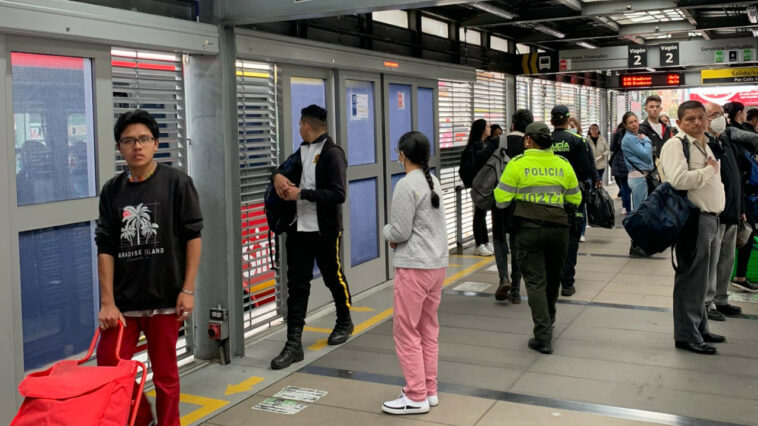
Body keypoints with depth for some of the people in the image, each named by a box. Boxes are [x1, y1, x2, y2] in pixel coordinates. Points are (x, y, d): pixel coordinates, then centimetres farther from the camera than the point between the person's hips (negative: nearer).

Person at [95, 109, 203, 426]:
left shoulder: (177, 182, -2)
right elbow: (106, 248, 4)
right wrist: (107, 302, -2)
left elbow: (193, 237, -2)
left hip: (165, 298, -3)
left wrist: (188, 289, -8)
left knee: (165, 375, 7)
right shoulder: (112, 191, 5)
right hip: (123, 301, 3)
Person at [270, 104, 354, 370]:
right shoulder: (302, 151, 11)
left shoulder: (332, 154, -11)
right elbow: (284, 168, 25)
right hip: (298, 228, 6)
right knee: (296, 285, 1)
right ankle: (294, 343, 3)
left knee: (334, 278, 13)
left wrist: (301, 193, -20)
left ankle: (344, 323, 37)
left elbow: (338, 194, -19)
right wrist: (278, 176, 0)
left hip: (325, 230, -6)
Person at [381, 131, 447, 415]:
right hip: (437, 262, 9)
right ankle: (429, 390, 22)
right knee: (428, 329, 15)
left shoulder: (406, 186, -15)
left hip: (414, 266, -9)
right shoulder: (433, 181, 12)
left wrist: (386, 231, 6)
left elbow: (399, 232, -15)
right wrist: (398, 237, 6)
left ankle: (416, 397, 5)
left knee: (406, 332, 0)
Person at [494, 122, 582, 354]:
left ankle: (543, 337, -6)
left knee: (535, 281, 0)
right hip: (558, 228, 4)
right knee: (553, 278, 21)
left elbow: (502, 200, -6)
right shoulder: (563, 164, 5)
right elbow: (575, 199, 11)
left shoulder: (517, 164, -6)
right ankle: (548, 322, 41)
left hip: (529, 229, -3)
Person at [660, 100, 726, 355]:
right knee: (691, 279, -3)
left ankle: (699, 328, 29)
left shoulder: (706, 145, 18)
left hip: (712, 218, 9)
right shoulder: (676, 145, -11)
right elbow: (678, 179, -27)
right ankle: (686, 336, 6)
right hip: (693, 219, -9)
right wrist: (709, 170, -13)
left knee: (704, 279, 17)